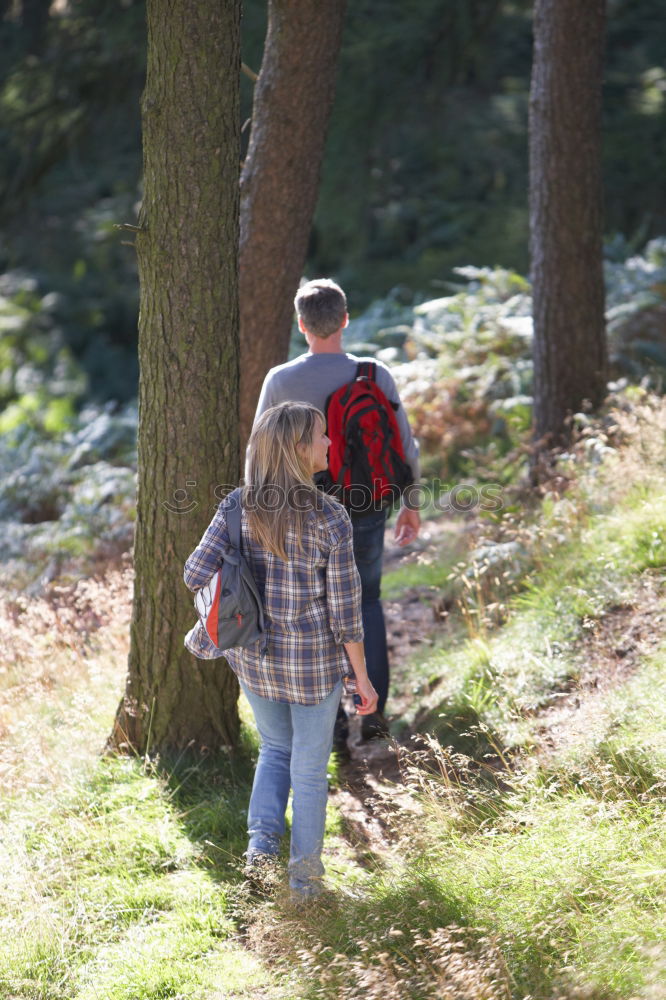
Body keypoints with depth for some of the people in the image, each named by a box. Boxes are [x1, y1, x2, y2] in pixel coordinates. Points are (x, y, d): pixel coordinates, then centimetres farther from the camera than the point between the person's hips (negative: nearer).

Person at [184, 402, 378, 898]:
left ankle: (262, 837, 13)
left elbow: (197, 573, -16)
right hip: (315, 661, -3)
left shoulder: (238, 508, -11)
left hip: (255, 655, 3)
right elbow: (345, 610, -16)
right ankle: (304, 873, 25)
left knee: (276, 747, 28)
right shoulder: (329, 519, -20)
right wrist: (362, 677, -5)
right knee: (310, 766, 15)